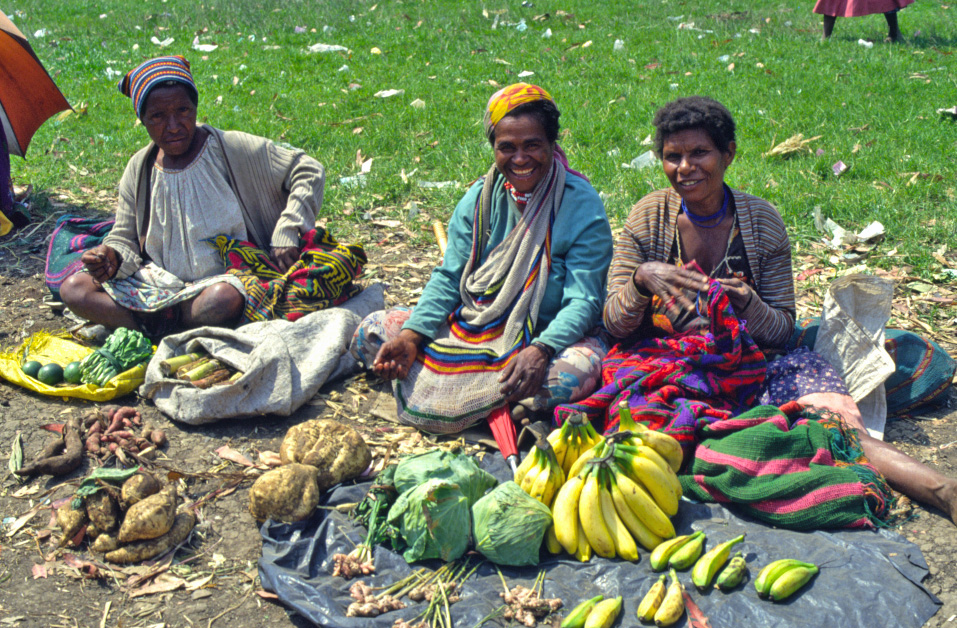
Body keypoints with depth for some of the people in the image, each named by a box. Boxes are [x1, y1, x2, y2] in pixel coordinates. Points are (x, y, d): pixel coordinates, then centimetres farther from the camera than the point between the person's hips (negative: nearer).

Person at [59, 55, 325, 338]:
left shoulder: (233, 149, -9)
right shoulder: (139, 170, 3)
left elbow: (308, 171, -6)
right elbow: (125, 238, 11)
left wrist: (286, 234, -16)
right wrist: (114, 256, -14)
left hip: (223, 278, -4)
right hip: (160, 281, 5)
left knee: (224, 299, -41)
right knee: (73, 288, -12)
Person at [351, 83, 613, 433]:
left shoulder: (582, 207, -12)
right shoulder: (480, 198, 1)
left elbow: (583, 300, -17)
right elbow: (448, 278, 2)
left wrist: (540, 351, -36)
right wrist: (411, 336, -16)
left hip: (550, 335, -4)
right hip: (471, 323, 4)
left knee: (575, 372, -40)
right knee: (370, 335, -8)